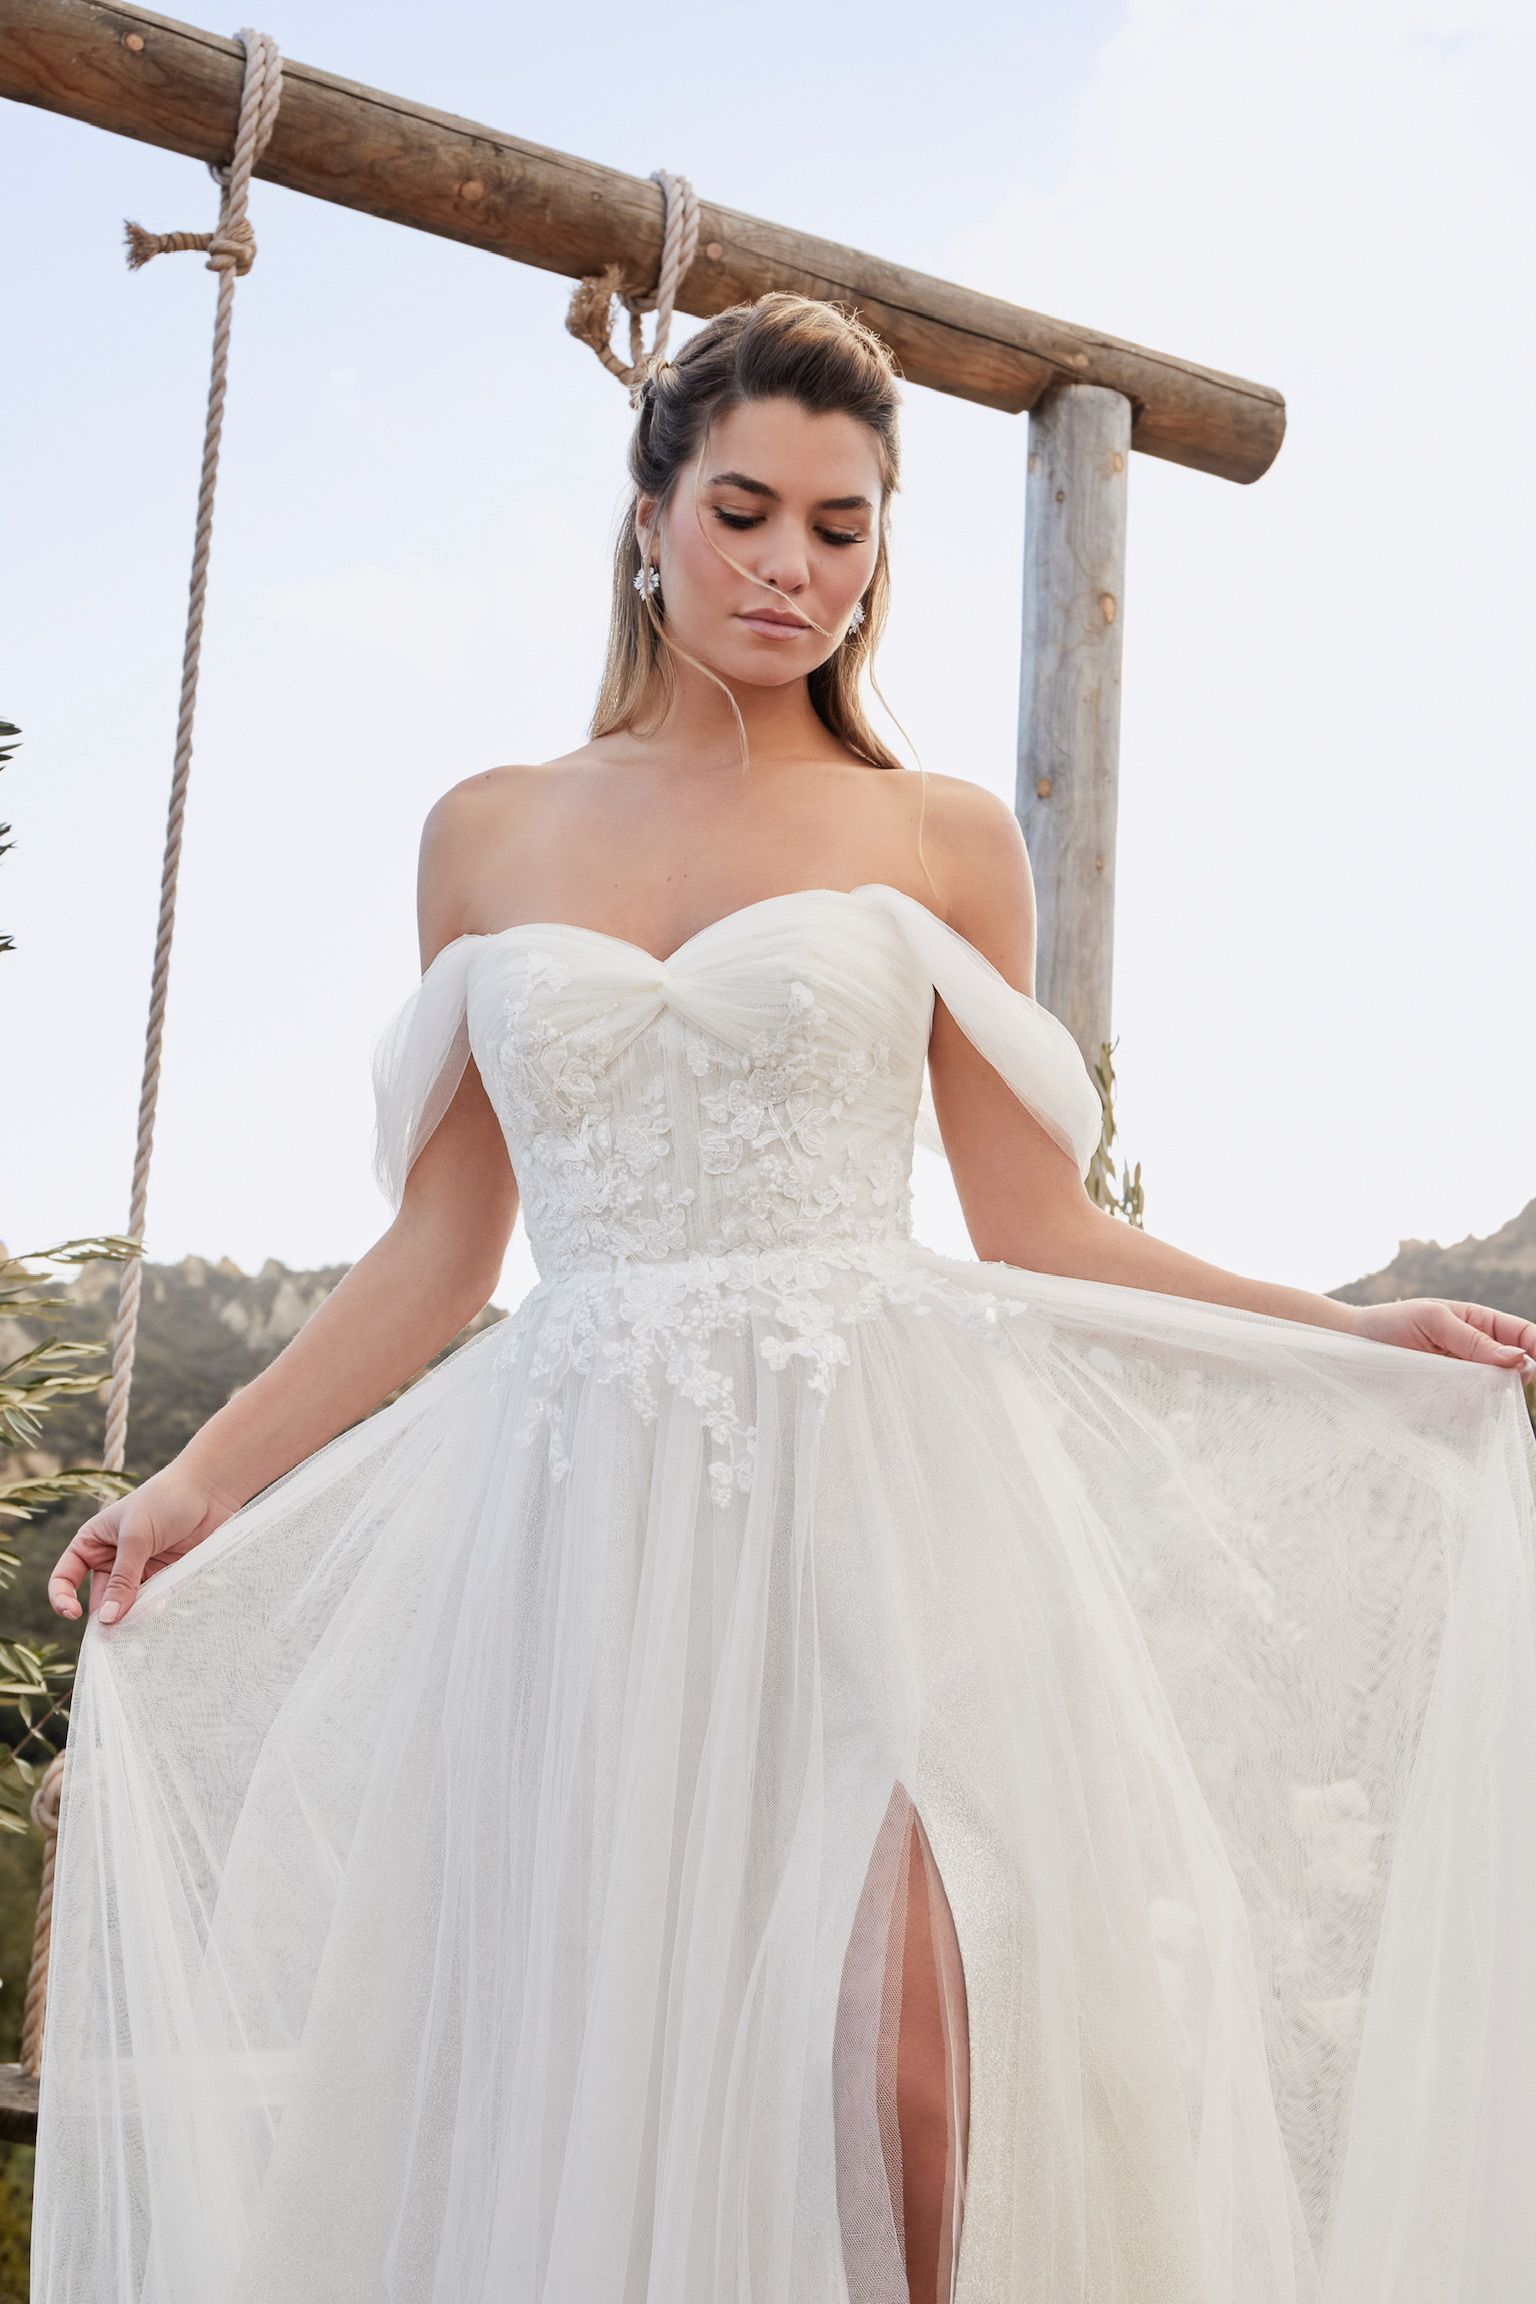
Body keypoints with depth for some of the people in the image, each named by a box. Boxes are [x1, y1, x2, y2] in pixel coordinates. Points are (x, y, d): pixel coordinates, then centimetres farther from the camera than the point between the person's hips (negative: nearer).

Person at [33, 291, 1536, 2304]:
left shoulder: (943, 840, 9)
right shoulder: (488, 836, 14)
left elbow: (1040, 1233, 8)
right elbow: (439, 1249, 14)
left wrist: (1367, 1339, 1)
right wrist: (205, 1478, 10)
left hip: (877, 1485, -1)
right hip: (585, 1516, 2)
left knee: (903, 2077, -14)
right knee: (587, 2095, 3)